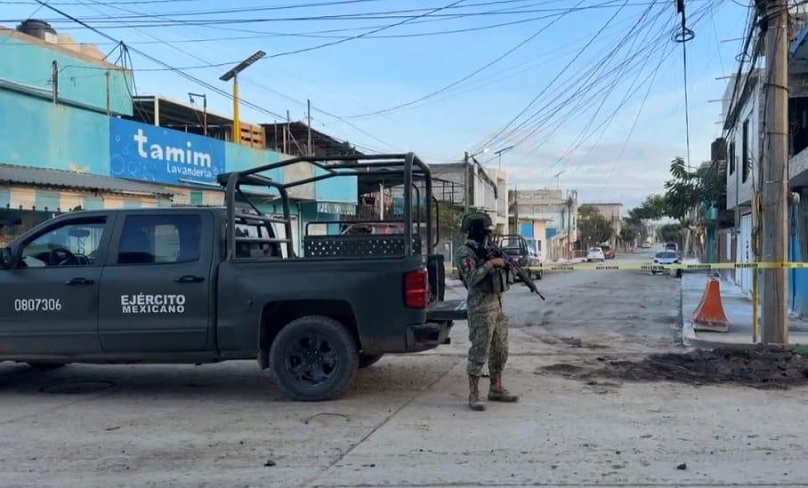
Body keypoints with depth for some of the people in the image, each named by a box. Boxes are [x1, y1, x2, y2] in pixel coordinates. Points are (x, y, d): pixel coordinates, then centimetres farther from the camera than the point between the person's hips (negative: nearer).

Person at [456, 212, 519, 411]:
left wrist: (506, 264, 4)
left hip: (497, 304, 9)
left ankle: (496, 389, 22)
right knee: (479, 350, -7)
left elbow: (500, 275, 23)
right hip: (481, 307, -9)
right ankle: (473, 394, -3)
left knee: (500, 350, 12)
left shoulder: (487, 249, 16)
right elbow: (472, 278, -22)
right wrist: (491, 263, -20)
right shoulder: (466, 252, -9)